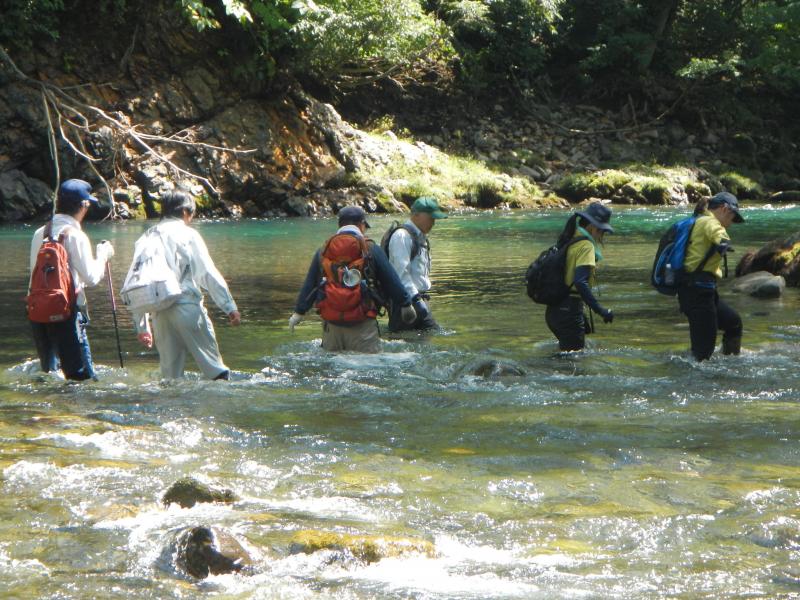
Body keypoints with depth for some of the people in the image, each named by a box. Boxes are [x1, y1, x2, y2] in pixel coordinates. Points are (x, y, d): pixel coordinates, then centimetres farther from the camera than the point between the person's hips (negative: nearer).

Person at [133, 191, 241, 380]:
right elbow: (209, 274, -5)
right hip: (187, 306, -5)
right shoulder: (188, 234, 2)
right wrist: (230, 306, -5)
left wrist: (141, 326, 17)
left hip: (158, 313, 5)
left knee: (170, 371, 9)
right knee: (213, 365, -3)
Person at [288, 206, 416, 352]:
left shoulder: (322, 252, 9)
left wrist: (299, 312, 19)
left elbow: (309, 285, 11)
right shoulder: (371, 250, -1)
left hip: (331, 325, 3)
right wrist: (406, 304, 17)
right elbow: (392, 281, 4)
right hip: (363, 326, -3)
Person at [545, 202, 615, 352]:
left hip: (554, 309, 9)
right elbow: (580, 283, -25)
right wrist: (599, 310, -24)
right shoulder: (586, 246, -12)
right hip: (569, 310, -9)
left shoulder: (570, 241, 14)